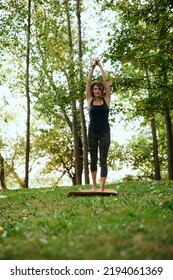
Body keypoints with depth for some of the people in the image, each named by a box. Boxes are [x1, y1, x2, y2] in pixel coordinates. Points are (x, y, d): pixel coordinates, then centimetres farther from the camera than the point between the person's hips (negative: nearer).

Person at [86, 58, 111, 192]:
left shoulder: (106, 100, 3)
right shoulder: (90, 100, 5)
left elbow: (106, 81, 1)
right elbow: (88, 82, 3)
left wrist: (100, 66, 6)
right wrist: (93, 67, 5)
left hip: (104, 132, -1)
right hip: (92, 133, 2)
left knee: (103, 160, -3)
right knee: (93, 159, 11)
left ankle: (102, 188, -5)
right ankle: (94, 185, 24)